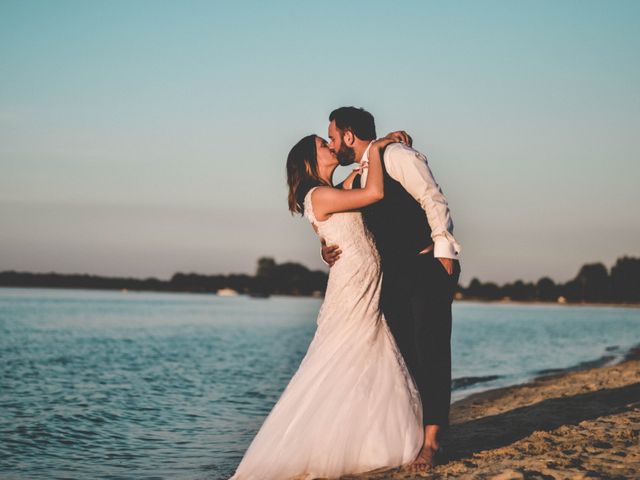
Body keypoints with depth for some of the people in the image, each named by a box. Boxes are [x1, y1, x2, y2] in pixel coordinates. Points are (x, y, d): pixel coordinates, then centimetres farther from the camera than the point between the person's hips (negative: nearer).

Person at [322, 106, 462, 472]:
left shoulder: (396, 155, -8)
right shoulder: (356, 181, 17)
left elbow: (433, 200, -13)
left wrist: (444, 251, -19)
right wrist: (331, 250, 3)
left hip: (429, 267, -8)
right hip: (394, 274, 8)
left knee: (431, 352, -9)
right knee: (403, 355, 6)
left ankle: (432, 442, -10)